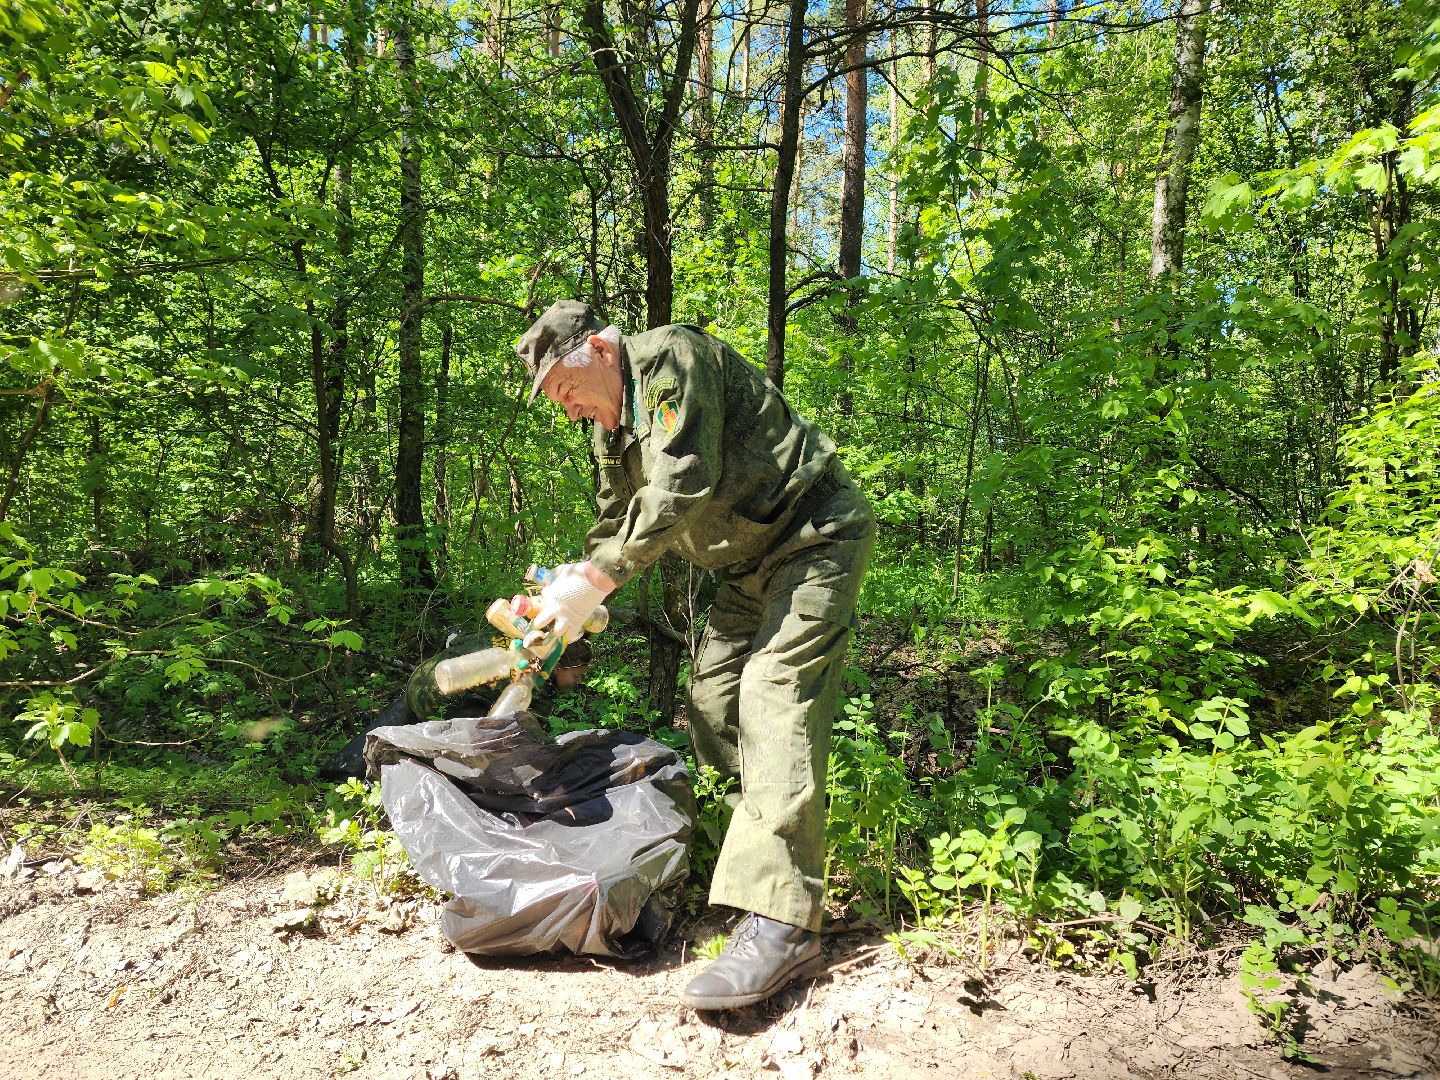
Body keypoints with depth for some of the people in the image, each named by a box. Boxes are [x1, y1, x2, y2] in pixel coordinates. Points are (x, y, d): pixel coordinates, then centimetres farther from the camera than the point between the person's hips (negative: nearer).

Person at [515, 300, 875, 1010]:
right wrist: (567, 600, -4)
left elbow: (682, 486, -29)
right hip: (750, 562, 10)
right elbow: (615, 527, 14)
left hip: (817, 536, -10)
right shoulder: (610, 427, 10)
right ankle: (767, 839, 20)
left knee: (775, 696, -21)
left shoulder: (671, 356, -18)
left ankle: (781, 923, -23)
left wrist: (591, 582, -27)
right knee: (712, 701, 5)